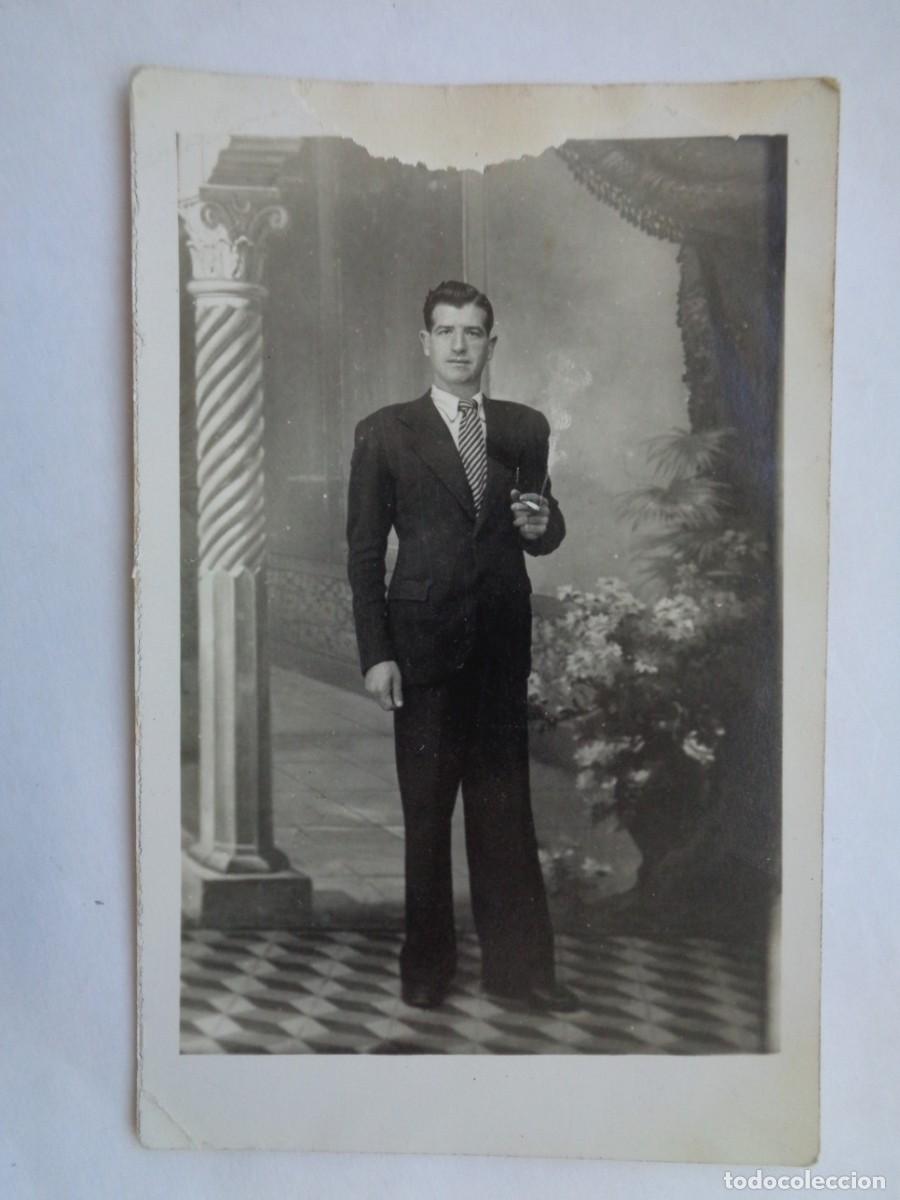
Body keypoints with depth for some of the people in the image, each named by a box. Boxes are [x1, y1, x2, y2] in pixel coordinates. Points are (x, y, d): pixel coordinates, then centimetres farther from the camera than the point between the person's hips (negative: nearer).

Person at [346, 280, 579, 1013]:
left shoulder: (525, 429, 9)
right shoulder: (385, 433, 2)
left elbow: (544, 533, 17)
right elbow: (365, 550, 0)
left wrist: (542, 525, -8)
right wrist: (375, 654, -7)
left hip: (503, 643, 2)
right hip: (424, 643, -2)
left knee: (505, 809, 7)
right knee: (425, 813, 7)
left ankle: (518, 967, 18)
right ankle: (426, 965, 22)